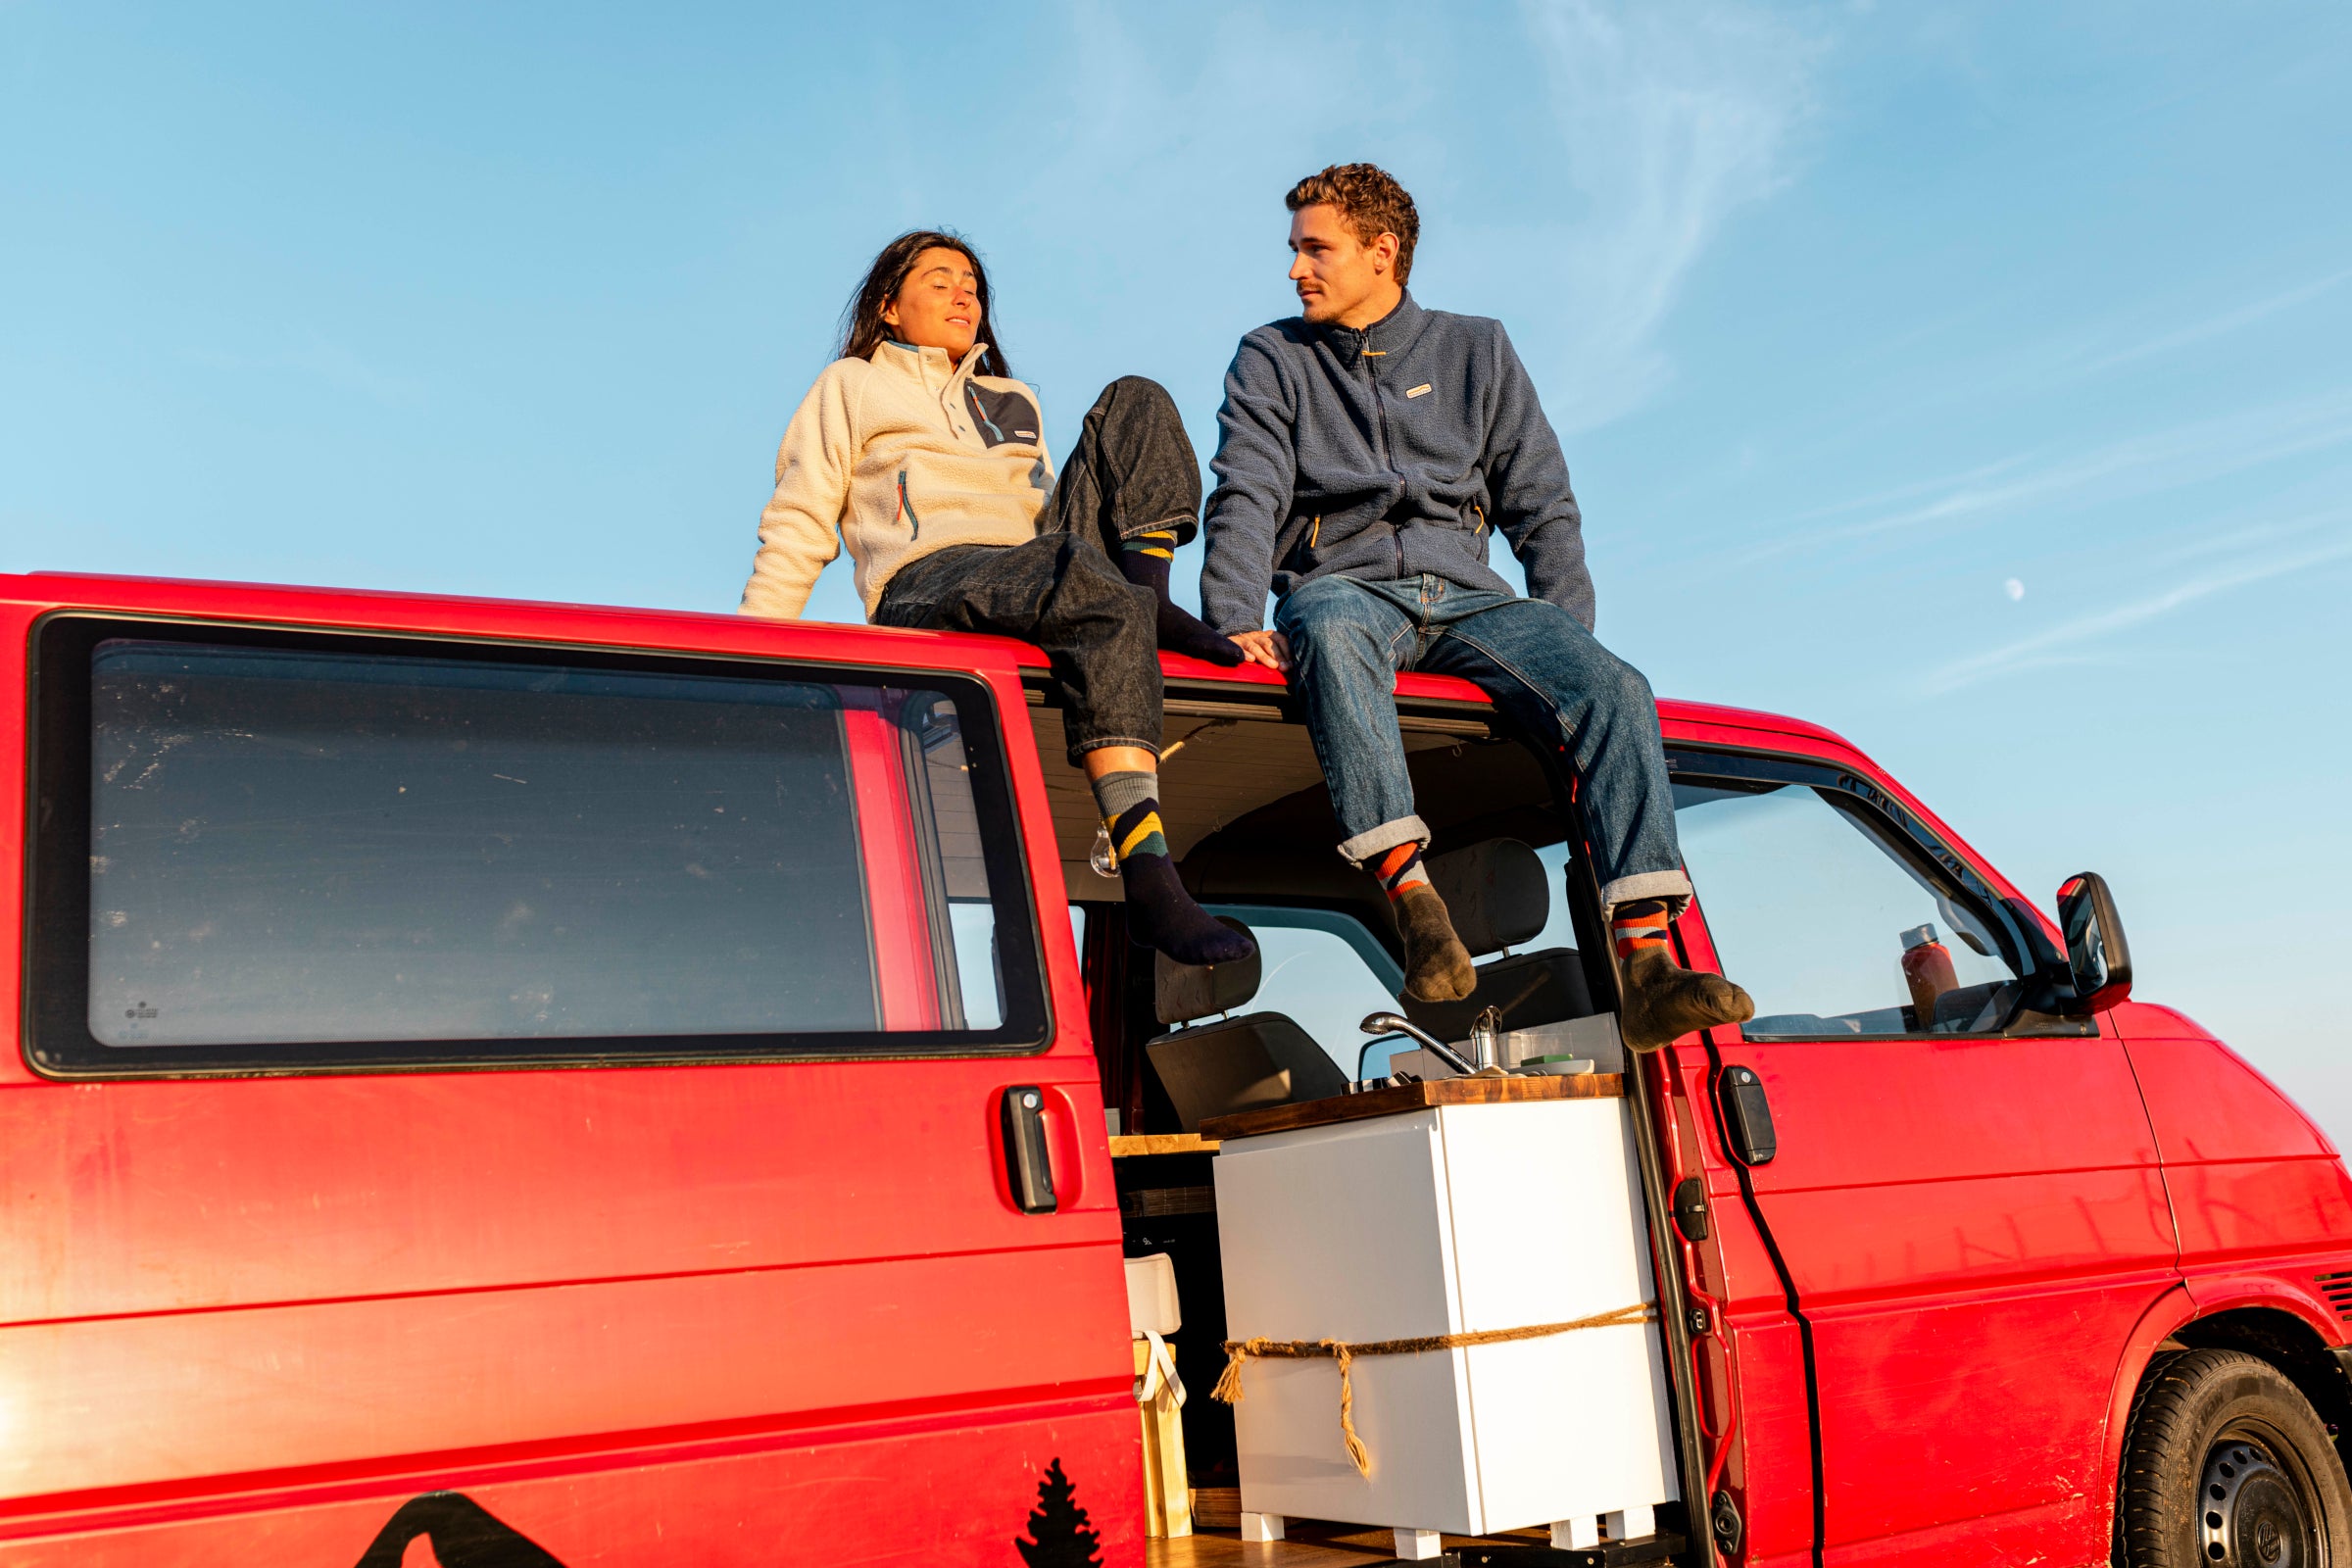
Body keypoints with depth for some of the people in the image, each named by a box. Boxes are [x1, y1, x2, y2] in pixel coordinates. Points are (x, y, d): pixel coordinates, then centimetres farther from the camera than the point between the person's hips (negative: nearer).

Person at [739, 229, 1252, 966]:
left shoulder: (1015, 402, 36)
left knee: (1135, 402, -6)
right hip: (927, 584, -5)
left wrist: (1135, 590, 13)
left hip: (1038, 567, 5)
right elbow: (798, 527, 12)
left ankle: (1151, 598, -27)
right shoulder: (852, 386, 22)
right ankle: (1148, 878, -53)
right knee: (1097, 600, -38)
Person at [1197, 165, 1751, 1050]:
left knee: (1613, 688, -26)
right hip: (1342, 585, -2)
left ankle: (1645, 965, -36)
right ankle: (1416, 907, -50)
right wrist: (1237, 621, -17)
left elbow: (1542, 505, 14)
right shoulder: (1272, 361, 16)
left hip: (1464, 594, 2)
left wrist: (1562, 638, -1)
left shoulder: (1477, 352, 19)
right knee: (1331, 635, -40)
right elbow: (1246, 498, 2)